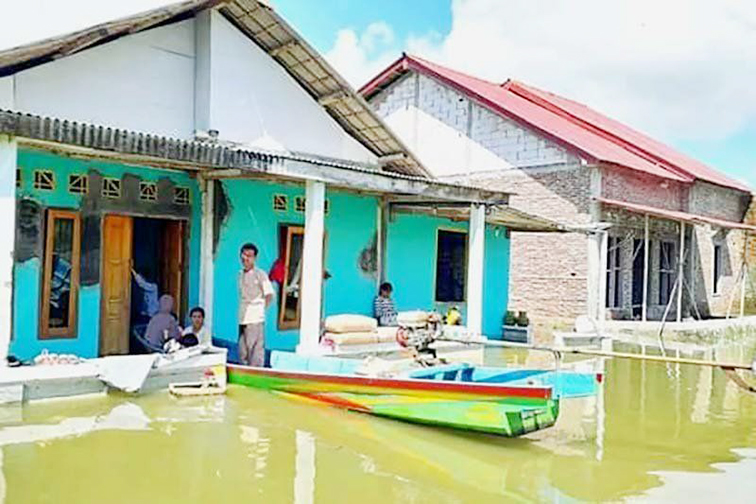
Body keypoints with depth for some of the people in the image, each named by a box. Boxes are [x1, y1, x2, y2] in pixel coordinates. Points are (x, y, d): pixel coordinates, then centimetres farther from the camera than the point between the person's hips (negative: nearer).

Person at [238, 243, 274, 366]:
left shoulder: (260, 274, -6)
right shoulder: (240, 274, 14)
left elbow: (269, 295, -6)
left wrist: (260, 308, -3)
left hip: (256, 319, -7)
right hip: (243, 319, 7)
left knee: (256, 352, -6)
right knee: (243, 353, 12)